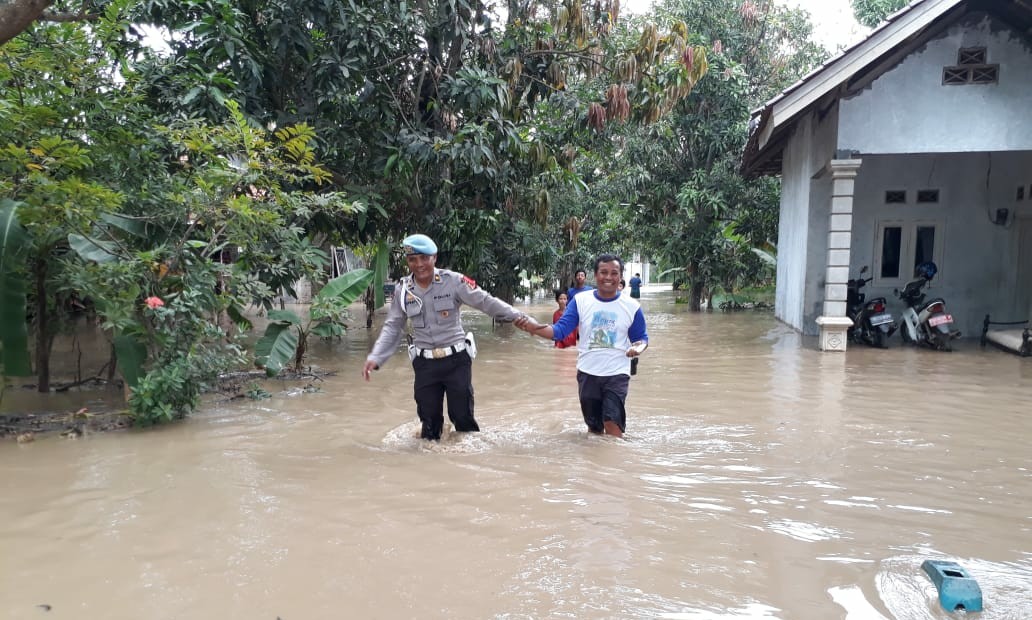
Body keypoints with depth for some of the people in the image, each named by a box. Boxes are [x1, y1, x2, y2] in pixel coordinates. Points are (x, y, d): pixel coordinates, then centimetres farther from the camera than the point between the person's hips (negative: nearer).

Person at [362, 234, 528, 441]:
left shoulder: (453, 281, -10)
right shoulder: (403, 290, 1)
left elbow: (486, 302, -8)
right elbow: (392, 328, 8)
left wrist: (517, 316, -19)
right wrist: (375, 357, -2)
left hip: (456, 359, -3)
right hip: (425, 363, 3)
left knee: (462, 416, 2)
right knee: (429, 419, 11)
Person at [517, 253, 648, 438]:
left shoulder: (631, 306, -3)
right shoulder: (580, 301, -2)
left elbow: (641, 337, 7)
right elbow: (560, 330, -7)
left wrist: (639, 347, -18)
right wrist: (535, 327, -25)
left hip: (617, 374, -2)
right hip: (587, 373, 2)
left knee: (612, 421, -15)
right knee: (593, 426, 14)